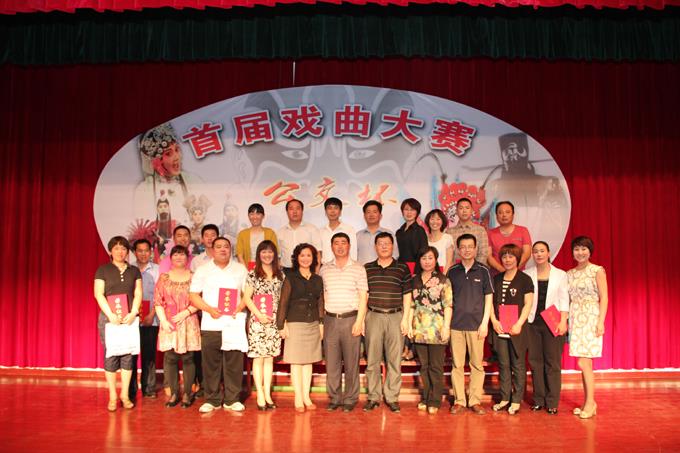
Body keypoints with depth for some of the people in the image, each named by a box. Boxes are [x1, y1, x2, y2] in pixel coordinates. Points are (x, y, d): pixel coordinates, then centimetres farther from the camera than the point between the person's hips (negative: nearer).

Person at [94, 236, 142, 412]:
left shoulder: (134, 271, 13)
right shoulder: (103, 270, 6)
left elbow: (138, 294, 7)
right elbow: (98, 294, -2)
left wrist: (133, 313, -8)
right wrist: (110, 314, -13)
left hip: (129, 319, 2)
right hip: (109, 318, -2)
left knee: (127, 356, 0)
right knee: (110, 356, -2)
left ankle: (125, 395, 8)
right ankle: (112, 397, 5)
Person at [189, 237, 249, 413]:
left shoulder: (240, 269, 11)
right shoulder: (203, 270, 9)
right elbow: (193, 295, 5)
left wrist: (240, 307, -10)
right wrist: (209, 309, -10)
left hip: (234, 323, 0)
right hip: (210, 324, 0)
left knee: (234, 363, -1)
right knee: (210, 363, 1)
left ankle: (232, 400, 10)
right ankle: (211, 400, 12)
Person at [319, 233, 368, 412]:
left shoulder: (358, 269, 2)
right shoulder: (324, 269, 10)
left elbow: (363, 297, 0)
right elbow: (321, 296, 12)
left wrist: (359, 321, -8)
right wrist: (320, 321, 5)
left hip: (351, 319, -2)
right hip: (330, 319, 3)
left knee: (351, 362, 2)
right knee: (331, 361, 5)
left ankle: (350, 399, 12)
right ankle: (335, 398, 16)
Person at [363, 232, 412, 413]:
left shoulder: (402, 268, 6)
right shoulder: (367, 268, 9)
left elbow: (407, 295, 6)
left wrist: (405, 319, -1)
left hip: (396, 317, -1)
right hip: (373, 317, 1)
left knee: (394, 360, 3)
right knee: (372, 359, 4)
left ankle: (392, 397, 13)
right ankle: (373, 397, 14)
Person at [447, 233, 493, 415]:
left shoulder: (483, 271, 2)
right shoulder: (452, 271, 7)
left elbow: (489, 298, 3)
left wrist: (485, 323, -4)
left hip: (476, 325, -1)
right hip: (455, 324, 1)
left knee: (477, 364, 3)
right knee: (457, 364, 5)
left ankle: (475, 400, 12)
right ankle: (459, 400, 13)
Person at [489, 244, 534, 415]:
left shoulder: (525, 279, 0)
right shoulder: (496, 279, 12)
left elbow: (528, 304, -5)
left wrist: (519, 324, -14)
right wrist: (494, 321, -3)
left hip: (517, 329, -4)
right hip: (499, 329, 4)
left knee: (518, 365, 2)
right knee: (503, 364, 9)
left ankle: (516, 400, 9)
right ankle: (504, 398, 17)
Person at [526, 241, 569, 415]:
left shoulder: (560, 275, 6)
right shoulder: (527, 275, 7)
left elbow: (564, 299, 2)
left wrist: (563, 321, -7)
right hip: (533, 322, 1)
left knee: (552, 362, -1)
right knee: (535, 361, 3)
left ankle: (552, 402, 6)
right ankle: (538, 400, 13)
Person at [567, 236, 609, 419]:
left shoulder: (597, 271, -2)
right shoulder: (570, 274, 12)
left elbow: (604, 298, -6)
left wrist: (601, 322, -14)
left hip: (591, 317, -5)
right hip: (575, 319, 5)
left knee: (583, 362, -10)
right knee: (585, 363, 8)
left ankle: (590, 402, -1)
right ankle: (588, 403, 14)